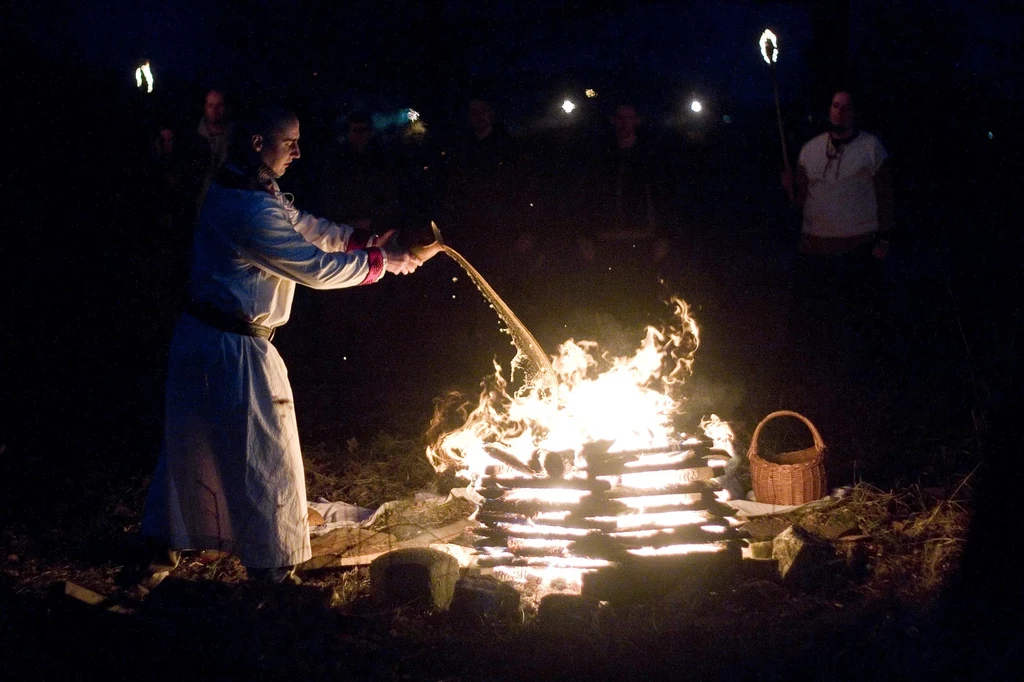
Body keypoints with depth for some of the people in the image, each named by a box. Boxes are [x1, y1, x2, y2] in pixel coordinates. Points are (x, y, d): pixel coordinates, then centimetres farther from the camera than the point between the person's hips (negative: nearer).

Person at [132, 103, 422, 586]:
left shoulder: (235, 192, 8)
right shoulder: (252, 211, -25)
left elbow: (306, 228, 11)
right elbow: (317, 269, -22)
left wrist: (368, 240, 1)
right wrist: (384, 261, -11)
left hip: (201, 335, 10)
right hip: (235, 351, -10)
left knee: (193, 446, 21)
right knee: (266, 458, 1)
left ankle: (162, 545, 35)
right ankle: (272, 569, 12)